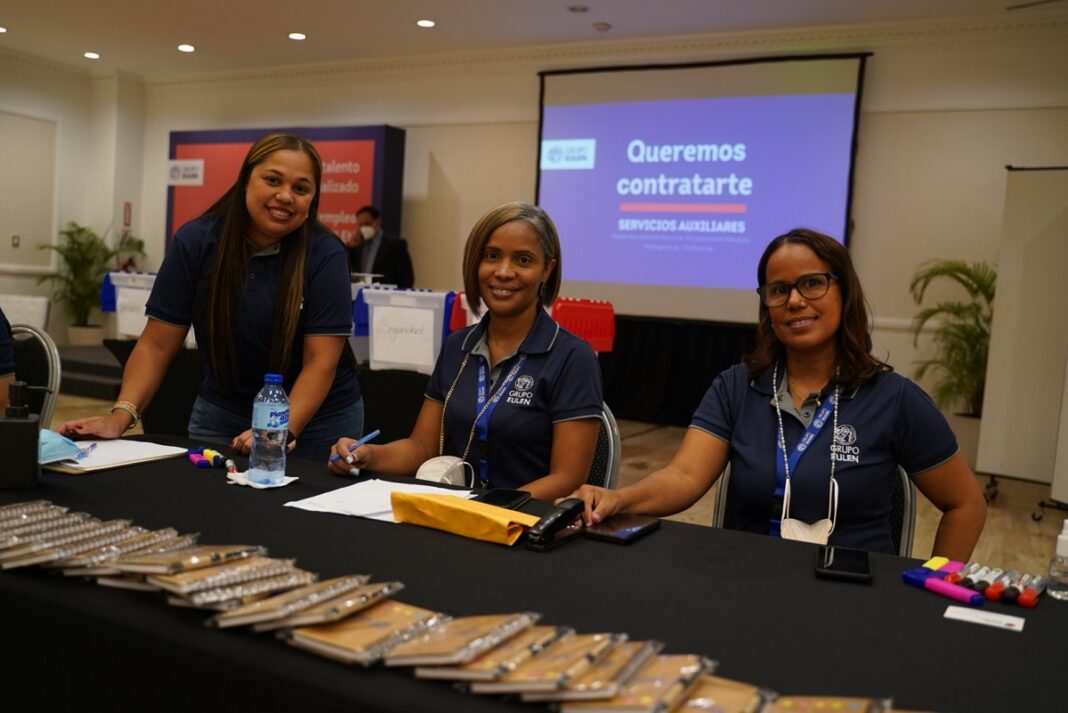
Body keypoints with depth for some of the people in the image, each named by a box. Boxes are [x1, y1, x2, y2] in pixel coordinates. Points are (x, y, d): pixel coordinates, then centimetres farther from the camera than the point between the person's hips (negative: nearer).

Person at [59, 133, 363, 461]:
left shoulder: (325, 254, -16)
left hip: (318, 418, -2)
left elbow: (321, 361, -20)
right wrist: (121, 416, -21)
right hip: (223, 412, 2)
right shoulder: (195, 241, -9)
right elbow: (157, 345, -7)